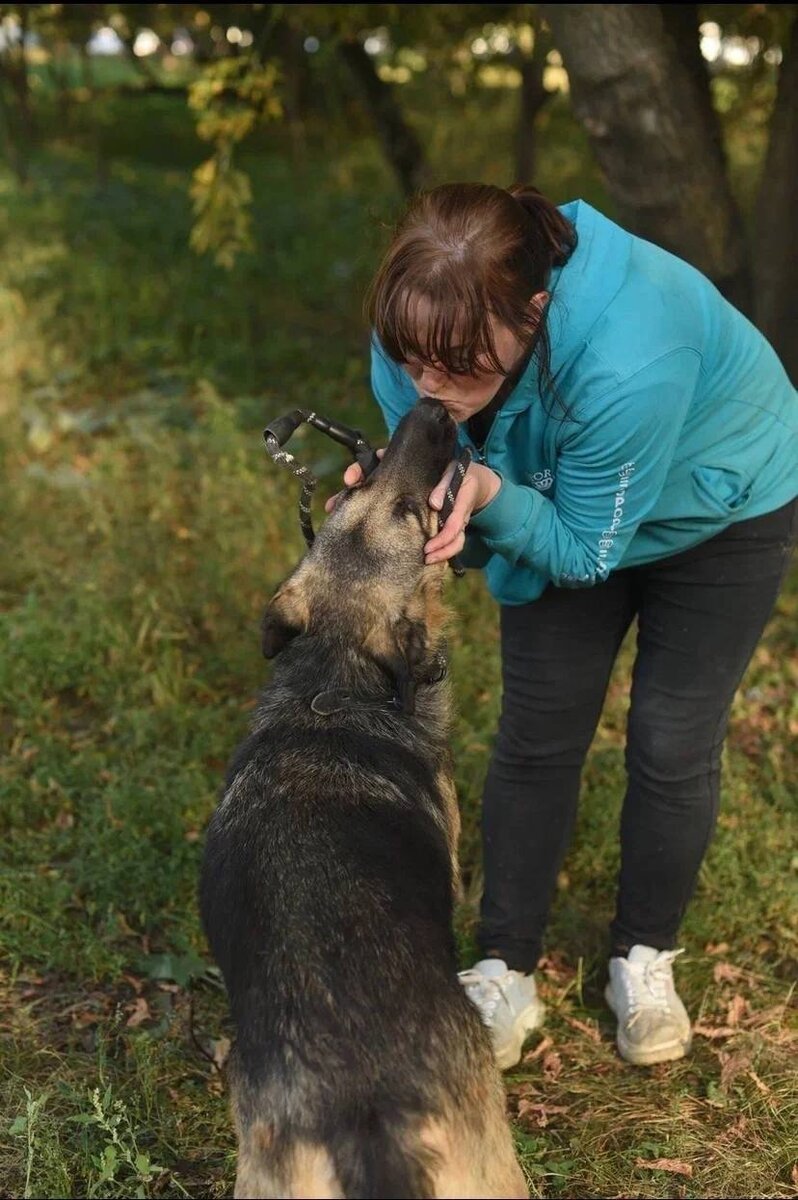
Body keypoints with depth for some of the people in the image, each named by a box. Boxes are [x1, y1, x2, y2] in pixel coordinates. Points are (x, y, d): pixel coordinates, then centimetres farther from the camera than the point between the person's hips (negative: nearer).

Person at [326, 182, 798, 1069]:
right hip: (562, 502, 4)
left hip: (720, 509, -4)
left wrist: (494, 498, -48)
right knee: (535, 736, 2)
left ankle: (643, 960, 25)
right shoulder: (420, 338, -29)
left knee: (672, 746, 0)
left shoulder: (625, 361, -46)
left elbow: (586, 550, -30)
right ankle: (506, 972, 17)